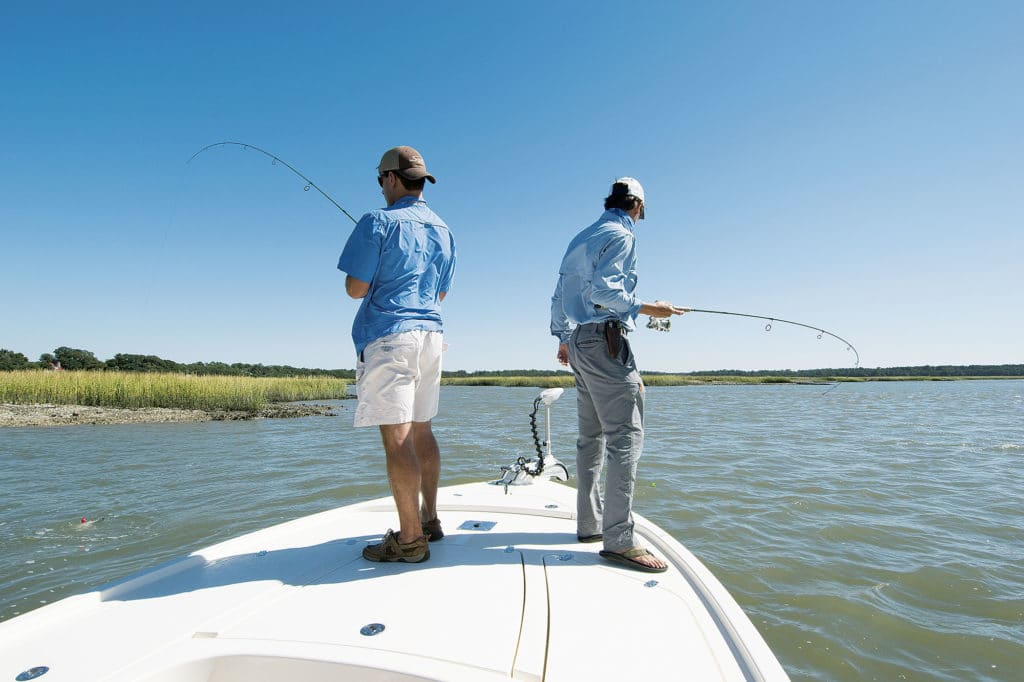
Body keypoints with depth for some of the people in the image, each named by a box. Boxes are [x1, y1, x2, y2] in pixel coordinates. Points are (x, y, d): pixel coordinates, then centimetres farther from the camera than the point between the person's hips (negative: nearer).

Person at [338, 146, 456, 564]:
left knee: (397, 437, -6)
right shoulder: (443, 231, 14)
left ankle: (410, 540, -1)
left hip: (388, 335, -7)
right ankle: (429, 520, 23)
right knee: (420, 431, 14)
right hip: (430, 334, 8)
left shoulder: (379, 223, -7)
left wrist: (379, 278, 12)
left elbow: (355, 289, -7)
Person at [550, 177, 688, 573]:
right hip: (604, 341, -10)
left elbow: (560, 296, 21)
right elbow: (603, 290, -17)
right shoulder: (621, 235, -5)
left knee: (592, 437, 12)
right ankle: (618, 540, -12)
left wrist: (563, 338, 26)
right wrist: (646, 308, -10)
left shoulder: (581, 239, 21)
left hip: (578, 341, 10)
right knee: (625, 436, -11)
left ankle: (589, 524, 19)